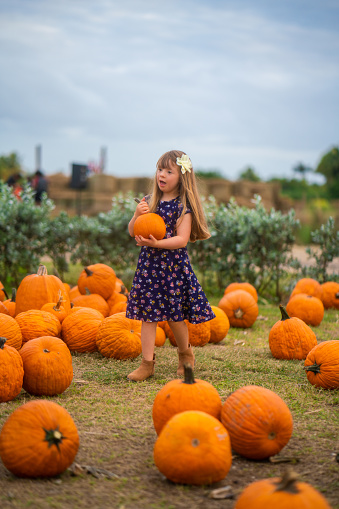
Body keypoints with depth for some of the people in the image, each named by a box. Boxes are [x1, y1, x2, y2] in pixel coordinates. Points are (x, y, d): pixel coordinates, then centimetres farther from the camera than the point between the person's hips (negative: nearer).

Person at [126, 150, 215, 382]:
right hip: (149, 264, 4)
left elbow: (182, 239, -16)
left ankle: (185, 354, 29)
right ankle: (147, 363, 9)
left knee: (175, 314, 4)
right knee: (148, 314, 3)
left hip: (173, 264, -4)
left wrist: (156, 243, -28)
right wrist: (137, 215, -11)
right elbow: (132, 232, 8)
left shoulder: (183, 206, -7)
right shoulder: (149, 201, 7)